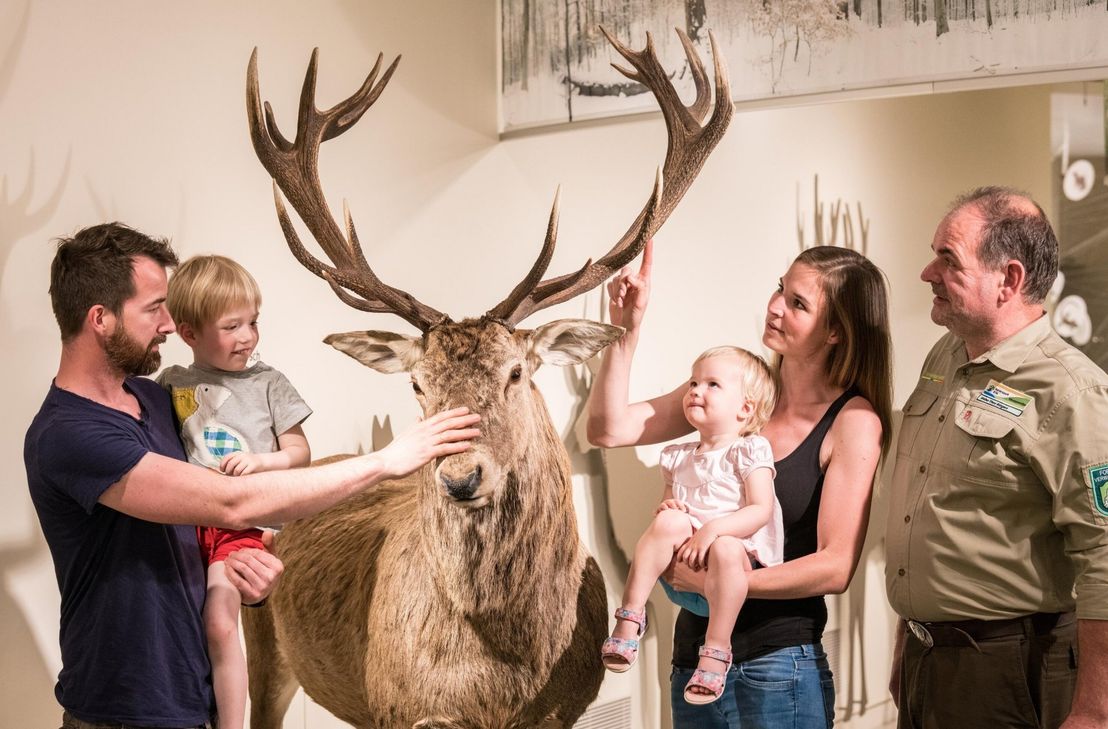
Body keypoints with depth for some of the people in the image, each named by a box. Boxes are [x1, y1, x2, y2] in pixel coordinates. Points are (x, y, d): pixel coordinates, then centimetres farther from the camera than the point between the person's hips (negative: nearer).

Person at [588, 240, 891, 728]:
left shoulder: (853, 421, -11)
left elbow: (835, 567, -16)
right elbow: (609, 429, 1)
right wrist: (627, 329, -7)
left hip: (775, 669, -4)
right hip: (693, 655, 5)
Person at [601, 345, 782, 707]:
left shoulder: (750, 451, 2)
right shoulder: (678, 457, 18)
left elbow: (761, 511, -10)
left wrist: (713, 529, -24)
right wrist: (666, 511, -5)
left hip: (737, 548, -4)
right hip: (684, 567, 4)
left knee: (725, 550, -38)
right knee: (670, 522, -27)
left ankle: (716, 651, -33)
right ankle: (631, 613, -25)